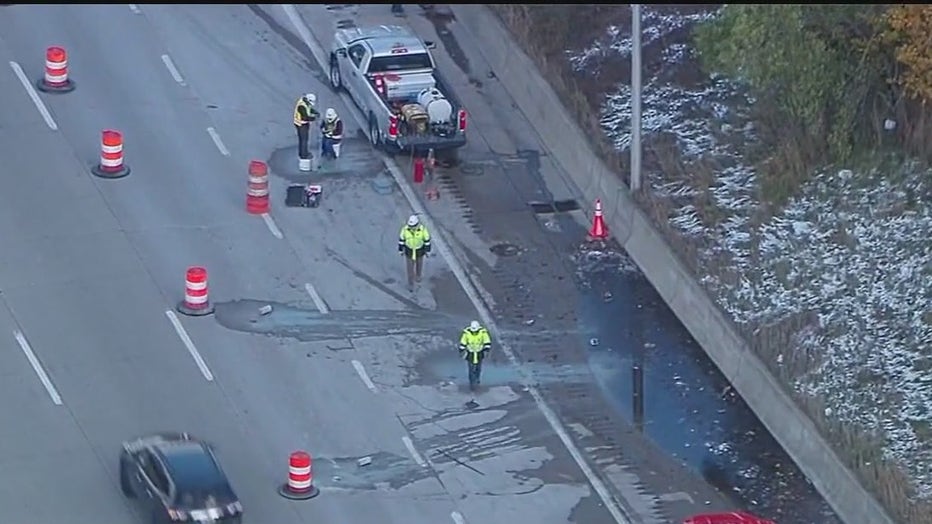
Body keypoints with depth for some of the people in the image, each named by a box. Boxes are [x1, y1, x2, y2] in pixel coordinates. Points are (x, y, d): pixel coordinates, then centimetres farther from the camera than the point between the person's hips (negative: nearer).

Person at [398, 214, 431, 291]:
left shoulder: (422, 229, -30)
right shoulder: (405, 229, -28)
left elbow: (427, 239, -15)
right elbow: (401, 239, -12)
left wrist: (427, 251, -4)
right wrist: (401, 250, -1)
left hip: (419, 249, 0)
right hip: (409, 249, 0)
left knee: (419, 263, 26)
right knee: (410, 267, 11)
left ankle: (418, 274, 59)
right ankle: (411, 283, 34)